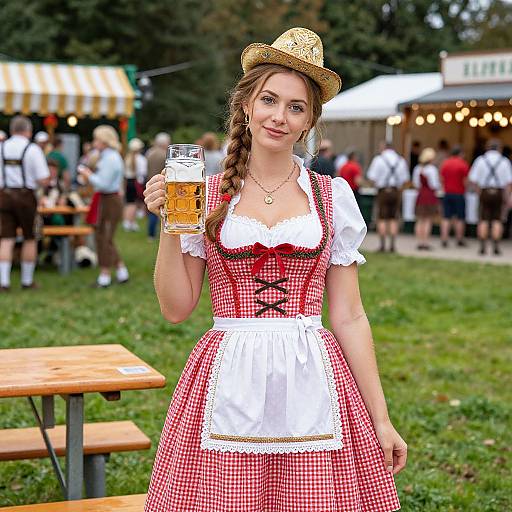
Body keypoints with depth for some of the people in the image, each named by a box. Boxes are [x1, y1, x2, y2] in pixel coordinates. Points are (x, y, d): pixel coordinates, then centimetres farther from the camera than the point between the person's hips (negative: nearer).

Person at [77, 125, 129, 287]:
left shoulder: (110, 158, -18)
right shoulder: (108, 156, 15)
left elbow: (104, 184, -23)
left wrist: (89, 176, -10)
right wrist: (91, 175, 10)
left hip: (109, 201, -11)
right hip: (107, 200, 11)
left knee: (104, 238, -3)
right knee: (106, 238, 16)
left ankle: (105, 276, 5)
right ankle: (122, 272, 21)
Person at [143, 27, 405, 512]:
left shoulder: (332, 196, 5)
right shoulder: (205, 194, 4)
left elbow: (348, 317, 5)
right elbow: (176, 307, 2)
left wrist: (380, 418, 2)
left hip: (313, 383, 1)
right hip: (226, 384, 0)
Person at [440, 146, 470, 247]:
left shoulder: (445, 163, 5)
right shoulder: (463, 164, -8)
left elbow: (441, 179, 6)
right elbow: (466, 181, -9)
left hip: (447, 193, 4)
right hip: (459, 194, -4)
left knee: (446, 218, 4)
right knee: (460, 218, 5)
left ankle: (444, 239, -3)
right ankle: (460, 240, 9)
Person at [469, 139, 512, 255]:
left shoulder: (480, 160, 1)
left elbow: (473, 179, -3)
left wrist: (479, 190, 8)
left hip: (485, 192, 0)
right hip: (499, 193, 0)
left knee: (483, 220, 5)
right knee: (497, 221, 5)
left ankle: (483, 246, 1)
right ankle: (496, 247, 0)